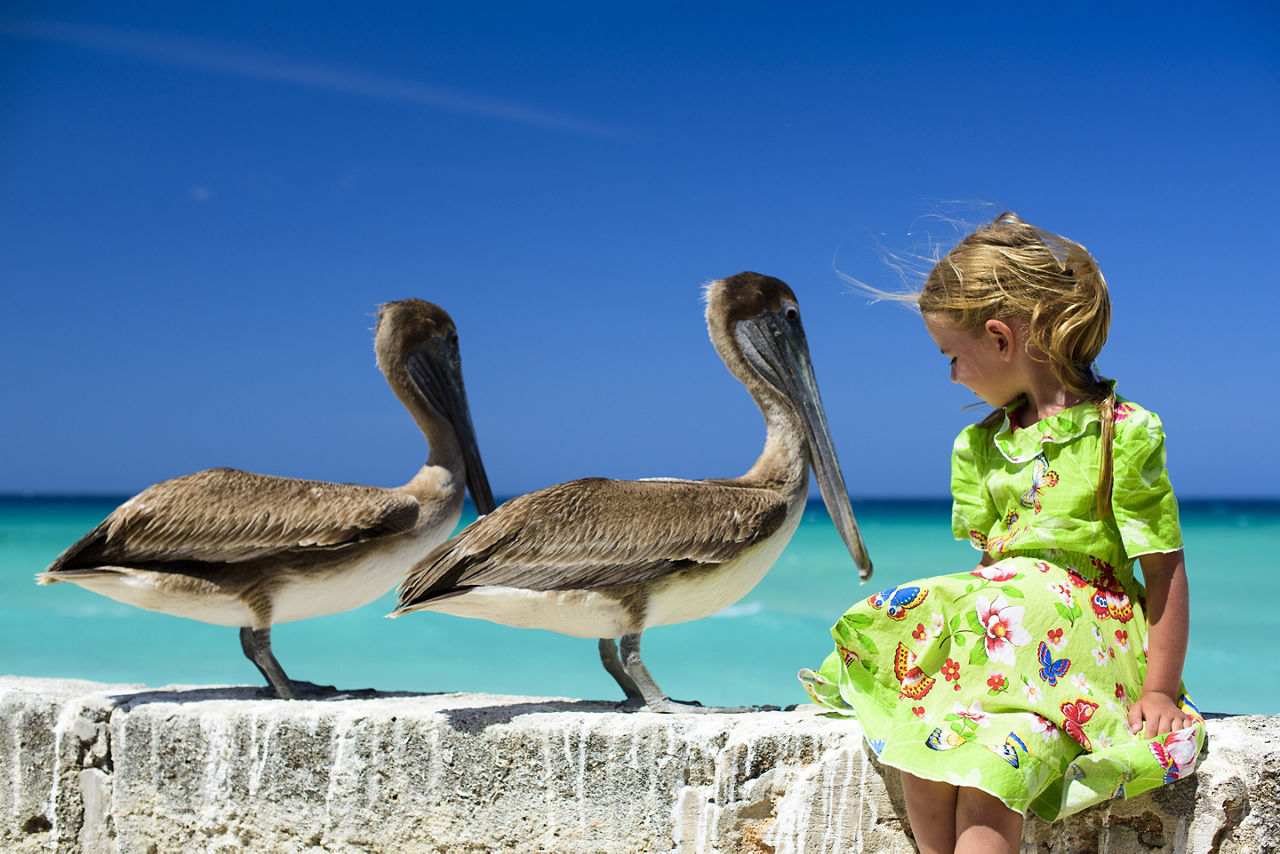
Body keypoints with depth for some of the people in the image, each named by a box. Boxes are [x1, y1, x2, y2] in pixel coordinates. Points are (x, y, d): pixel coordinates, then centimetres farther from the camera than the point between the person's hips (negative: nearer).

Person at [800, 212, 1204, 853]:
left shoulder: (1124, 432, -6)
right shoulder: (976, 446, 14)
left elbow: (1164, 568, -5)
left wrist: (1160, 690, -8)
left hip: (1086, 641, -5)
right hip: (999, 620, 6)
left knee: (990, 762, -31)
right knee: (919, 748, -24)